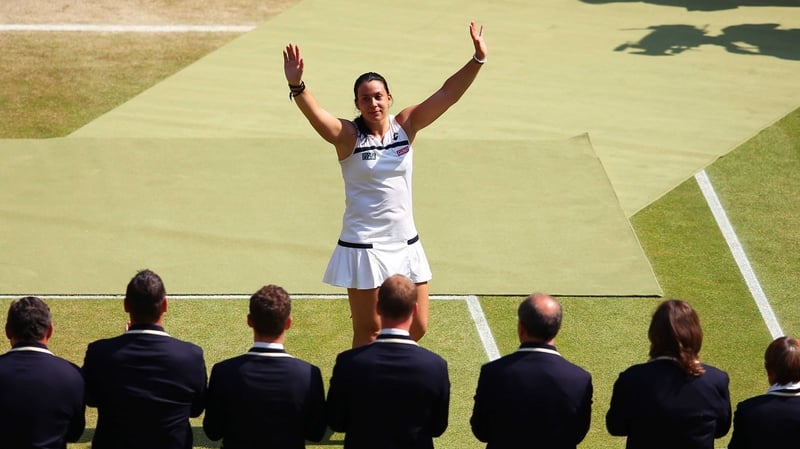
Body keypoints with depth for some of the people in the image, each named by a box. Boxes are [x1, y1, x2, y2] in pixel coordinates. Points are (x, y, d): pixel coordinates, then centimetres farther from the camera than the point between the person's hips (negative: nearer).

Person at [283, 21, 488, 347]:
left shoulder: (405, 125, 1)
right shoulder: (348, 135, -9)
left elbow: (446, 94, -5)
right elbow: (315, 113, -27)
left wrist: (478, 60, -16)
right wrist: (296, 85, -46)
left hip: (405, 243, 4)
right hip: (363, 245, -4)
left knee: (417, 327, 9)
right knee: (368, 331, 3)